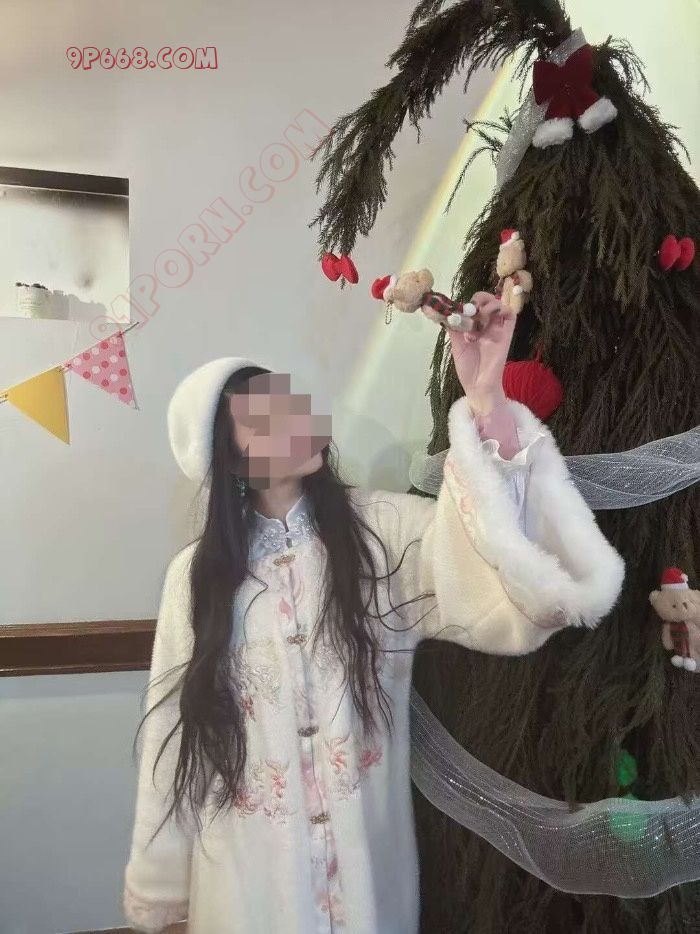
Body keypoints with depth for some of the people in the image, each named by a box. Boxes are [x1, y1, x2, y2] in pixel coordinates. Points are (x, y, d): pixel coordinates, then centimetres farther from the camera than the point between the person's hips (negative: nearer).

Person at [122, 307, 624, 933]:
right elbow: (174, 742, -1)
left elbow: (536, 596, -29)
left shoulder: (385, 529, -13)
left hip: (370, 866, 0)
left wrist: (487, 403, -35)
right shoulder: (196, 574, -8)